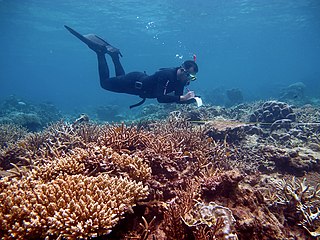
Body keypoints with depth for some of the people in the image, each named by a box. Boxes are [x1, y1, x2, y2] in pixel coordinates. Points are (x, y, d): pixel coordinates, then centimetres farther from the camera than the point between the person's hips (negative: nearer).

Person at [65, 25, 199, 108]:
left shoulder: (181, 80, -9)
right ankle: (101, 51, 15)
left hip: (142, 80, 8)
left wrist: (191, 99, -22)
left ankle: (114, 54, 39)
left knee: (121, 77, 34)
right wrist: (182, 98, -45)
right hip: (134, 81, -8)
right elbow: (160, 98, -42)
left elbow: (178, 97, -3)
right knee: (105, 83, 8)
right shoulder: (167, 75, -35)